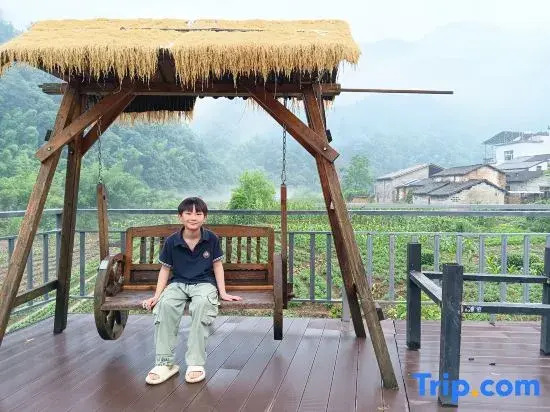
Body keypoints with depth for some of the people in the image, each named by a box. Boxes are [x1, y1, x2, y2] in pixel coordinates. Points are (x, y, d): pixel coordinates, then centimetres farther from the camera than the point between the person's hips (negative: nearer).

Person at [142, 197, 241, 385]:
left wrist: (223, 293, 1)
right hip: (178, 283, 2)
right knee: (165, 304, -33)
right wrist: (156, 296, 0)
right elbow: (165, 269, 6)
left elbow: (217, 265, 6)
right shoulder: (171, 241, -2)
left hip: (204, 283, -1)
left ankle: (196, 363, -31)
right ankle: (164, 363, -25)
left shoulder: (211, 239, -2)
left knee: (202, 303, -37)